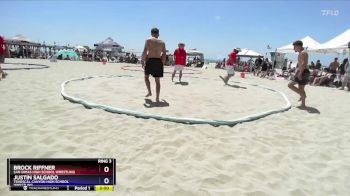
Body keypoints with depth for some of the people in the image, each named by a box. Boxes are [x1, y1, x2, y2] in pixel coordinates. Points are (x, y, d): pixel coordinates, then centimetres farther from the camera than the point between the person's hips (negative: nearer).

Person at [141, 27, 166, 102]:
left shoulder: (148, 40, 2)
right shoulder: (162, 42, 12)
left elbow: (145, 51, -9)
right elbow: (164, 54, 9)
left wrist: (142, 60, -2)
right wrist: (162, 64, 15)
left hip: (150, 60, -3)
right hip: (158, 61, 3)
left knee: (146, 76, 21)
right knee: (157, 80, 5)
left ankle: (149, 92, 18)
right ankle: (157, 98, 4)